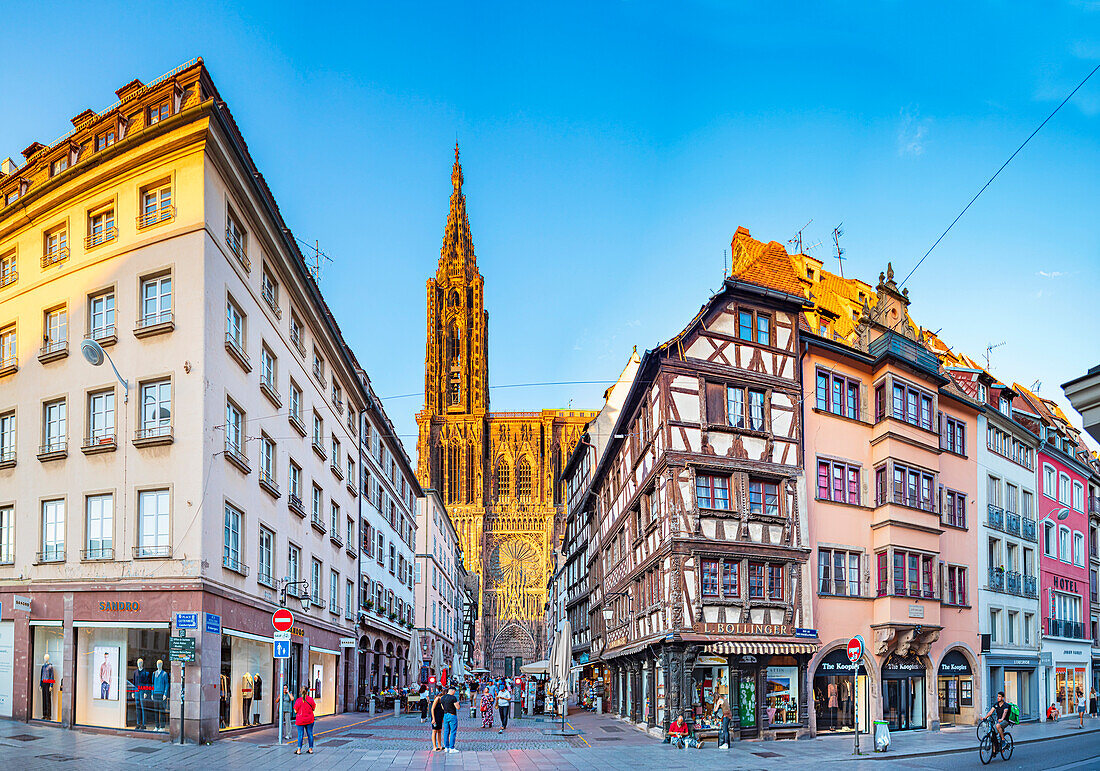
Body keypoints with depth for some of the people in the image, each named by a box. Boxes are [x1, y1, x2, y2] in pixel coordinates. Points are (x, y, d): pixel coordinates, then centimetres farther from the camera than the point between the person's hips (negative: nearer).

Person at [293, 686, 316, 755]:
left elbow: (295, 711, -7)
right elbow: (313, 708, 4)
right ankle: (310, 749, 14)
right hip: (309, 720, 2)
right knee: (310, 734, 9)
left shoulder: (298, 700, -11)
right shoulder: (311, 699, -6)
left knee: (300, 735, 3)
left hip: (300, 720, -2)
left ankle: (299, 750, 0)